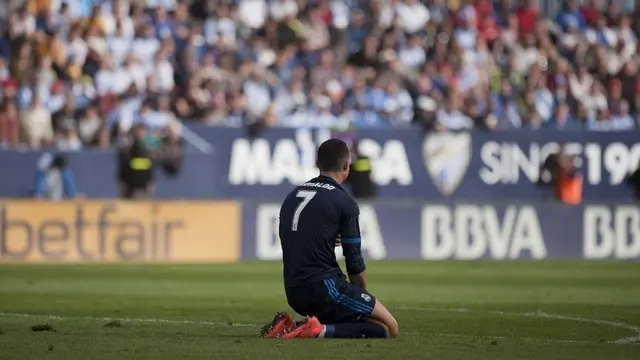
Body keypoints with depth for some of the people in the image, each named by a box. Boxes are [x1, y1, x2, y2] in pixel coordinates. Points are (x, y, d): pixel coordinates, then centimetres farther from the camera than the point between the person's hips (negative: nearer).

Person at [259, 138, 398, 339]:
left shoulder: (292, 196, 15)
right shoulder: (344, 202, -6)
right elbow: (354, 263, -4)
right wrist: (362, 295, 14)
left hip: (294, 293, 8)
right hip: (324, 287, -8)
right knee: (388, 328, -3)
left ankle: (291, 327, 4)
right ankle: (323, 331, -21)